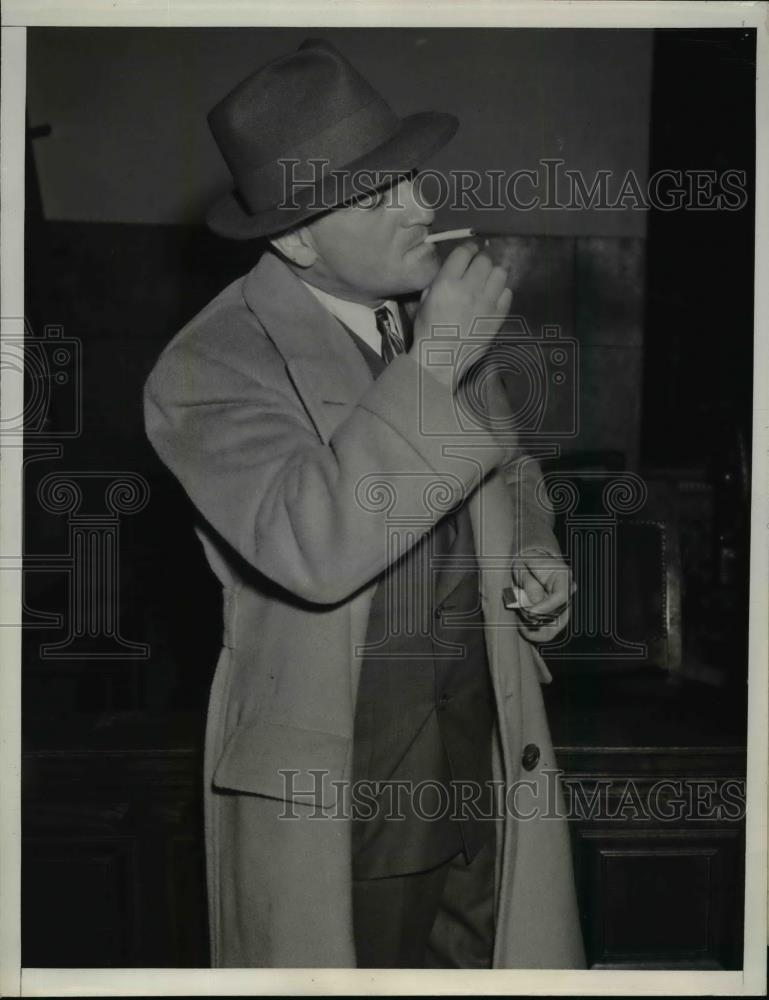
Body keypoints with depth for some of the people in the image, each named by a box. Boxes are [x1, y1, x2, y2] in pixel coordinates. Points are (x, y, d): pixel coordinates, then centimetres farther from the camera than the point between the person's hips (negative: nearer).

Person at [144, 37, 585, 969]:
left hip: (492, 736, 5)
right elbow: (314, 551, -32)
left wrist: (530, 548, -2)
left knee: (498, 958, 15)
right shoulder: (210, 367, -17)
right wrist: (434, 363, -29)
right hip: (336, 777, -5)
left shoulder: (434, 308, 3)